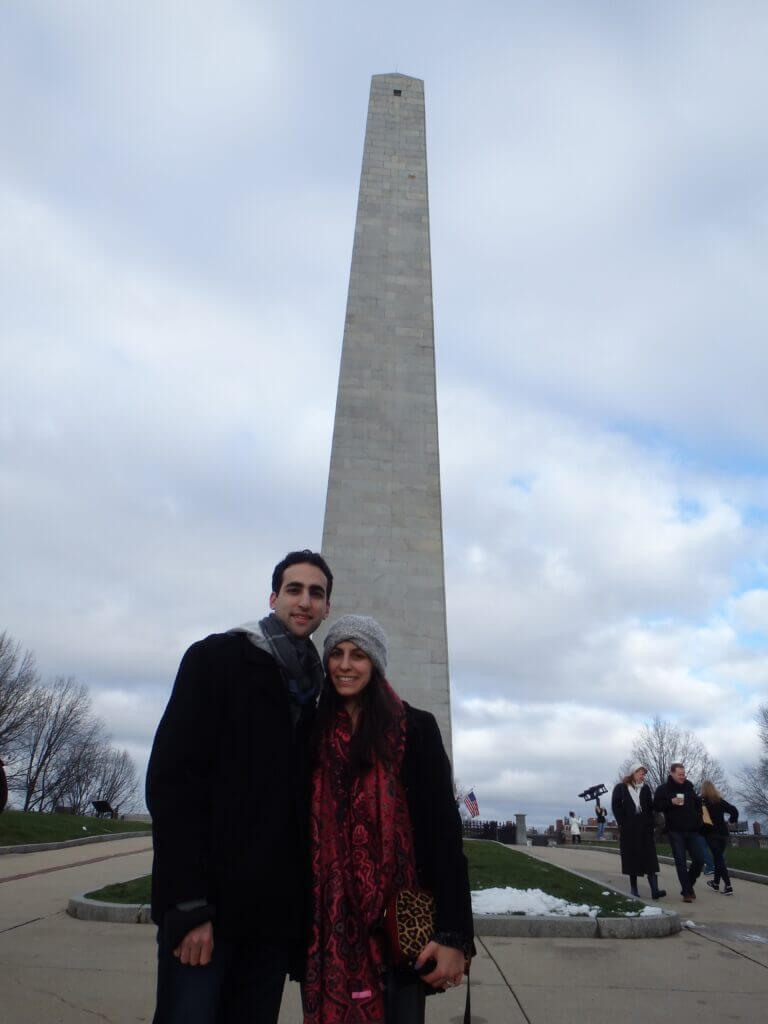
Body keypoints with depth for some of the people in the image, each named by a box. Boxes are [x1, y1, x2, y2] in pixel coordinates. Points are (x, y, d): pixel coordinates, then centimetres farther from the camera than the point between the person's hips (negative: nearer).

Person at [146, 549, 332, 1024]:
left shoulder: (316, 688, 11)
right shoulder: (218, 657, -4)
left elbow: (307, 801, 12)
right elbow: (173, 778, -11)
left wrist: (306, 906, 5)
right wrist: (189, 904, -17)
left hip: (277, 910, 5)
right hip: (207, 902, -4)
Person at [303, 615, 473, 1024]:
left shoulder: (416, 728, -5)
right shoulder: (314, 733, 6)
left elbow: (444, 832, -8)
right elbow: (302, 829, 10)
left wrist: (453, 933, -14)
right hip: (328, 923, 3)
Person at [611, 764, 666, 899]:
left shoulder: (645, 788, 11)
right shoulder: (620, 788, 2)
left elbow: (650, 807, 6)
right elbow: (616, 807, -2)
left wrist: (650, 824, -5)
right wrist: (623, 824, -9)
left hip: (644, 829, 2)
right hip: (628, 830, -2)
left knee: (650, 857, -7)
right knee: (632, 858, 2)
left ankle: (655, 890, -12)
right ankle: (634, 889, 11)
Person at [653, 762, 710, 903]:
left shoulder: (689, 787, 9)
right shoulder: (663, 789, -2)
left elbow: (697, 804, 20)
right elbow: (656, 806, -5)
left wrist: (699, 821, 8)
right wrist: (671, 802, -20)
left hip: (692, 830, 3)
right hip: (675, 831, -3)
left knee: (700, 858, -1)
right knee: (681, 861, -2)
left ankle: (689, 884, 22)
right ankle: (686, 892, 7)